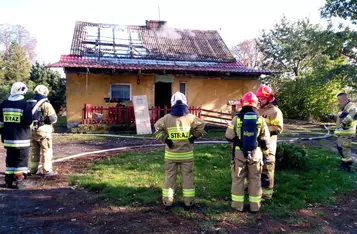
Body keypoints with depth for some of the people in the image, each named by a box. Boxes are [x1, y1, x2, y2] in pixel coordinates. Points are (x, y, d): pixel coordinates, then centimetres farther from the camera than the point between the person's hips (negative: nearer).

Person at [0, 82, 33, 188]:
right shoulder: (24, 104, -12)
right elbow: (28, 122, -17)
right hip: (22, 139, -5)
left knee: (10, 160, 15)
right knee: (21, 161, 4)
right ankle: (18, 181, 4)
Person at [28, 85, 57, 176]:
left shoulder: (29, 104, 8)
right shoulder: (46, 104, -12)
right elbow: (53, 118, -12)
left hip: (32, 130, 6)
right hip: (43, 131, -6)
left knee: (35, 151, 17)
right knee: (46, 151, 3)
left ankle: (33, 169, 22)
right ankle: (46, 170, 4)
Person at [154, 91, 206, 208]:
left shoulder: (167, 118, -6)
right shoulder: (190, 118, -8)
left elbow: (157, 129, -7)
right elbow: (202, 127, -7)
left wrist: (165, 139, -2)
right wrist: (194, 137, 3)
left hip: (171, 154, 1)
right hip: (186, 154, 0)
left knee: (169, 177, 12)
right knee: (187, 177, 10)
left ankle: (167, 201, 18)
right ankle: (189, 201, 17)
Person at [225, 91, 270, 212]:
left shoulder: (237, 118, -8)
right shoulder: (260, 119, -3)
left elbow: (229, 136, -4)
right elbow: (265, 139, 1)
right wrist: (265, 152, 13)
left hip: (239, 153, -1)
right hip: (255, 153, 2)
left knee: (238, 179, 10)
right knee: (255, 180, 13)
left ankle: (238, 204, 17)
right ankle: (255, 206, 20)